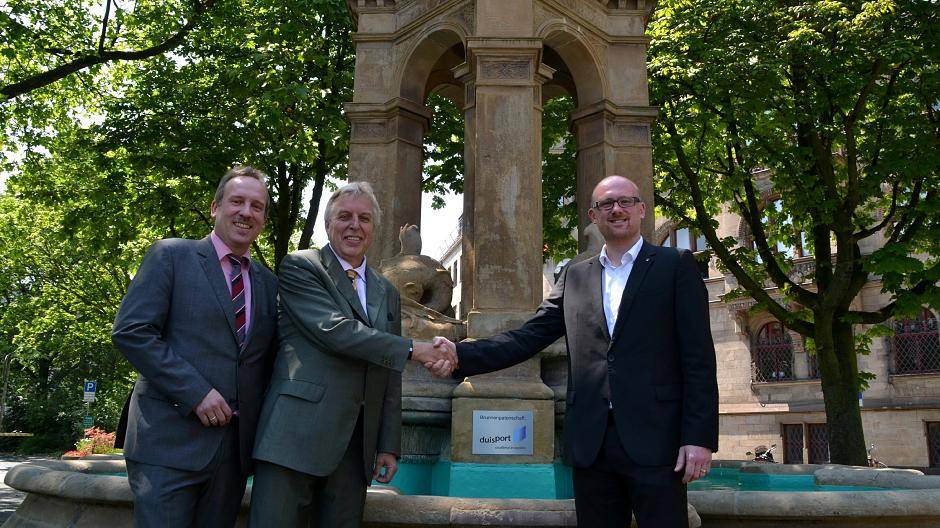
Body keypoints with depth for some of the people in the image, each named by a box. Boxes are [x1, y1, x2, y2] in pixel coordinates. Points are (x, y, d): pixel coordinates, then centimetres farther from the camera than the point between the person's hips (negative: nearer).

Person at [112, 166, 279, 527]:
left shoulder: (268, 283, 15)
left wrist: (261, 426, 3)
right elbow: (131, 331, -8)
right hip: (170, 440, -4)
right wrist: (196, 392, -15)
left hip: (235, 444, 5)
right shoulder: (171, 255, 1)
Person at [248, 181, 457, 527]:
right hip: (297, 435, -5)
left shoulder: (387, 293, 19)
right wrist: (412, 350, -11)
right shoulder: (299, 267, 2)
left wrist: (389, 447, 12)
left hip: (356, 446, 5)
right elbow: (333, 328, -14)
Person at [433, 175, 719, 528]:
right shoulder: (575, 277, 14)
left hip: (654, 439, -3)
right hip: (591, 443, 3)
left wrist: (699, 437, -9)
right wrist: (461, 355, -8)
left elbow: (698, 357, -2)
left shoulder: (676, 265, 4)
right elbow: (529, 337, 6)